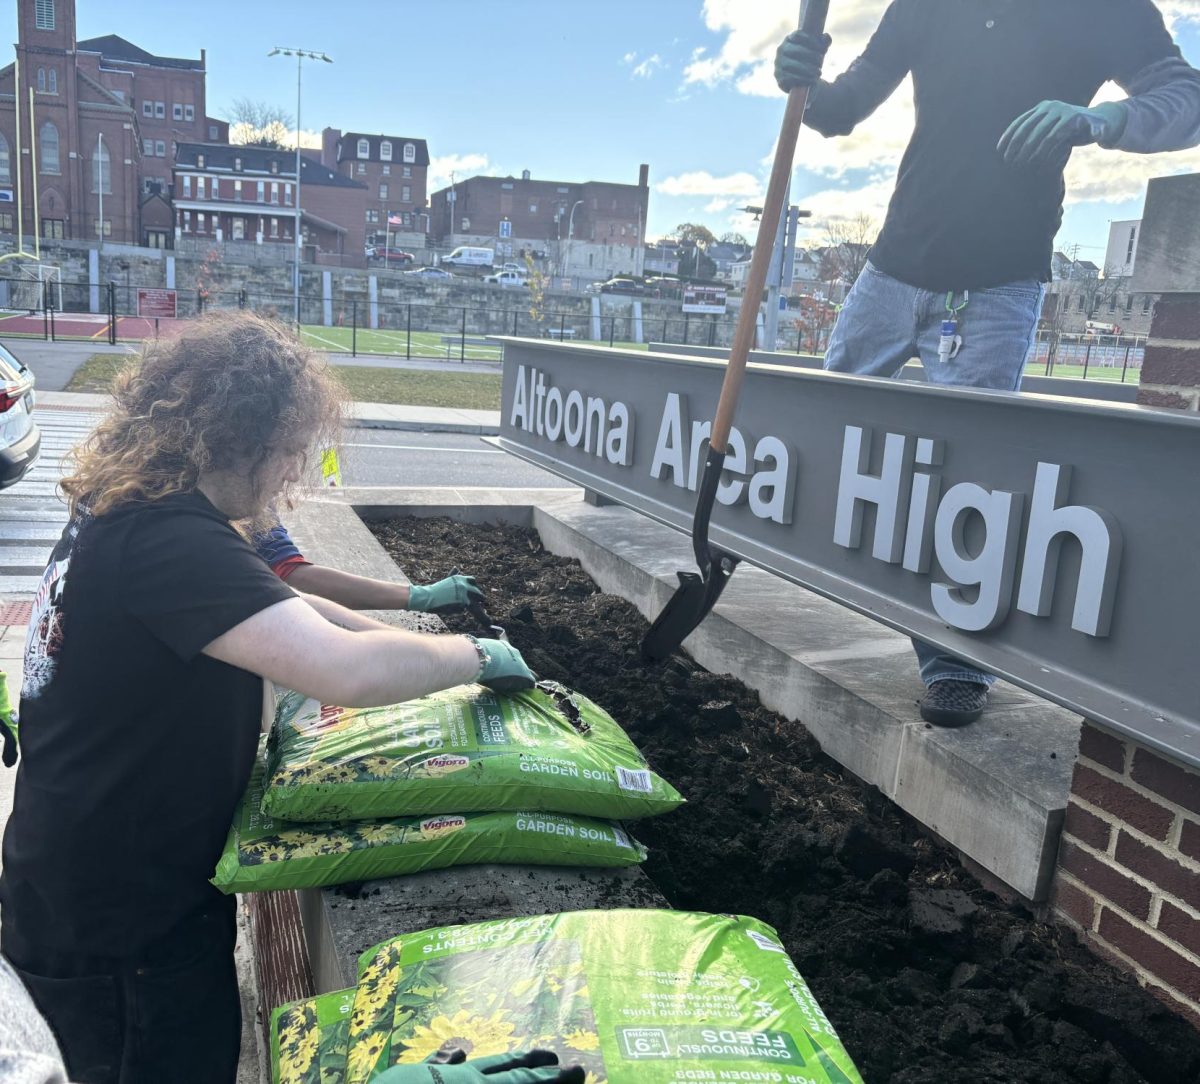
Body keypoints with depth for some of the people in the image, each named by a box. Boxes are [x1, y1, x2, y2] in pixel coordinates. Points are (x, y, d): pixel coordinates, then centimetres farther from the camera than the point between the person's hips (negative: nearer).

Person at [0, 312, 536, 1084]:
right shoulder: (165, 540, -30)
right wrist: (476, 656, -23)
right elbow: (351, 673, -41)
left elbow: (283, 609, 13)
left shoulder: (124, 513, 3)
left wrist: (415, 609, 5)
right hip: (124, 930, -9)